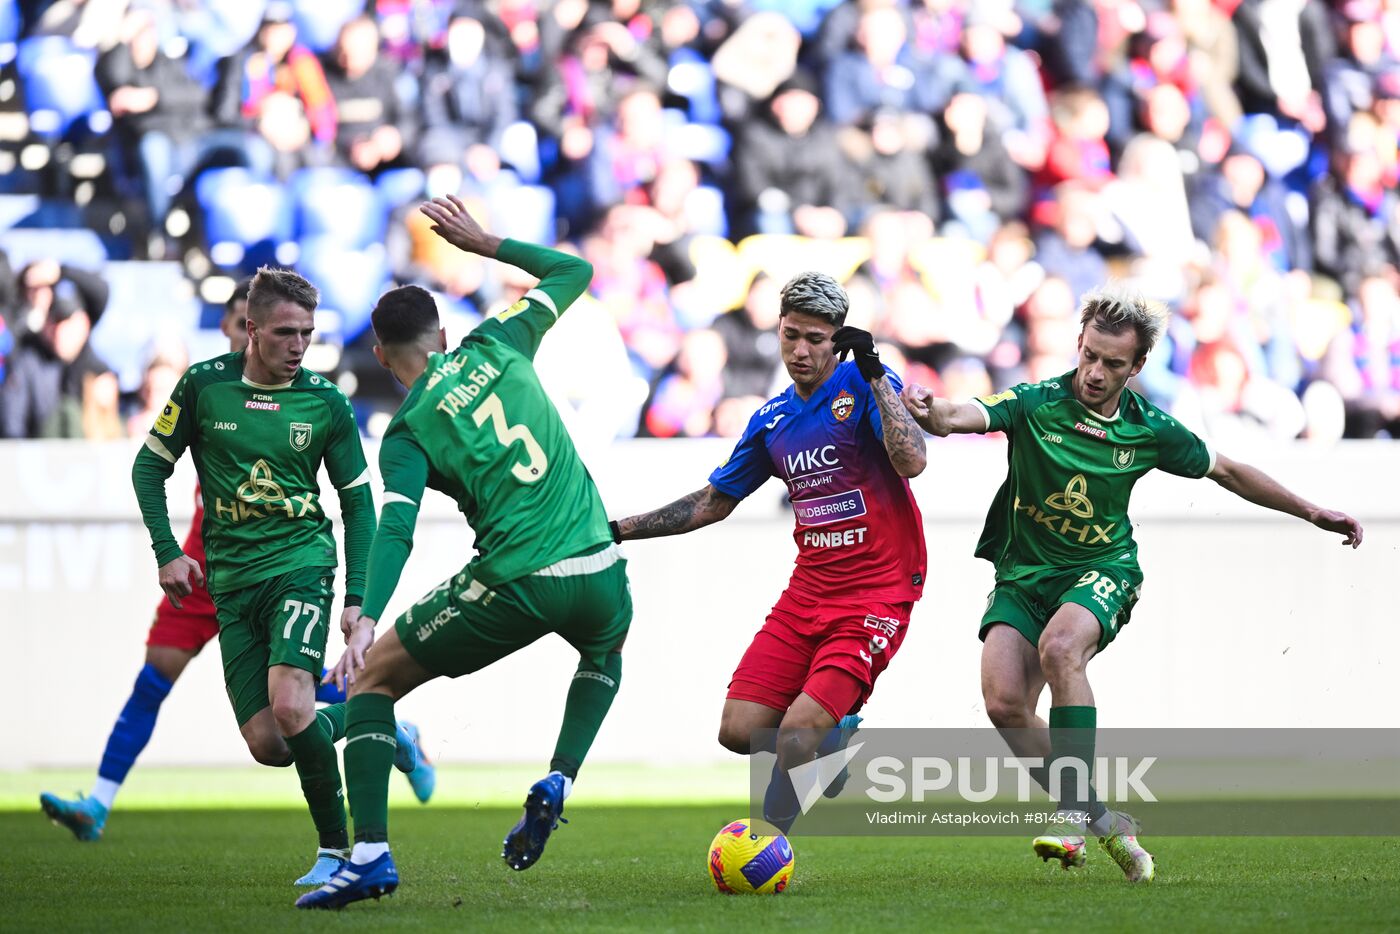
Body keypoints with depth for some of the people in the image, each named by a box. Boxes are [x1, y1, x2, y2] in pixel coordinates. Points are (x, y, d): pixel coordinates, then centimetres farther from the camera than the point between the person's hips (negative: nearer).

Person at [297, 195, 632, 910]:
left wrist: (367, 621, -27)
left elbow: (395, 528, -17)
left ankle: (371, 854, -2)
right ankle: (559, 780, 16)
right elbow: (572, 271, 25)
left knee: (374, 677, 12)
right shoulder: (496, 348, 10)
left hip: (514, 586, -4)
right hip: (598, 576, 4)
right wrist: (485, 243, 29)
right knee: (607, 650, 41)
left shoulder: (408, 433, 0)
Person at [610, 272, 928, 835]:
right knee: (739, 731, -3)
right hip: (808, 592, 6)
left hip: (877, 593, -6)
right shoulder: (772, 420, 11)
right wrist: (619, 530, 18)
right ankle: (836, 737, 24)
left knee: (797, 732, -20)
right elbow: (713, 502, 21)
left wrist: (874, 373, -25)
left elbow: (912, 462, -23)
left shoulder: (865, 388, -6)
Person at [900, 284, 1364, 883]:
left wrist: (1312, 512, 13)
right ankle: (1099, 821, -3)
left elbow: (1225, 471, 13)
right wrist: (930, 412, -52)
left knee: (1060, 646, -34)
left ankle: (1074, 812, -31)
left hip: (1101, 570, -1)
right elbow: (962, 417, -27)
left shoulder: (1150, 430, -4)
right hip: (1023, 572, 1)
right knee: (1004, 702, -19)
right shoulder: (1035, 404, -10)